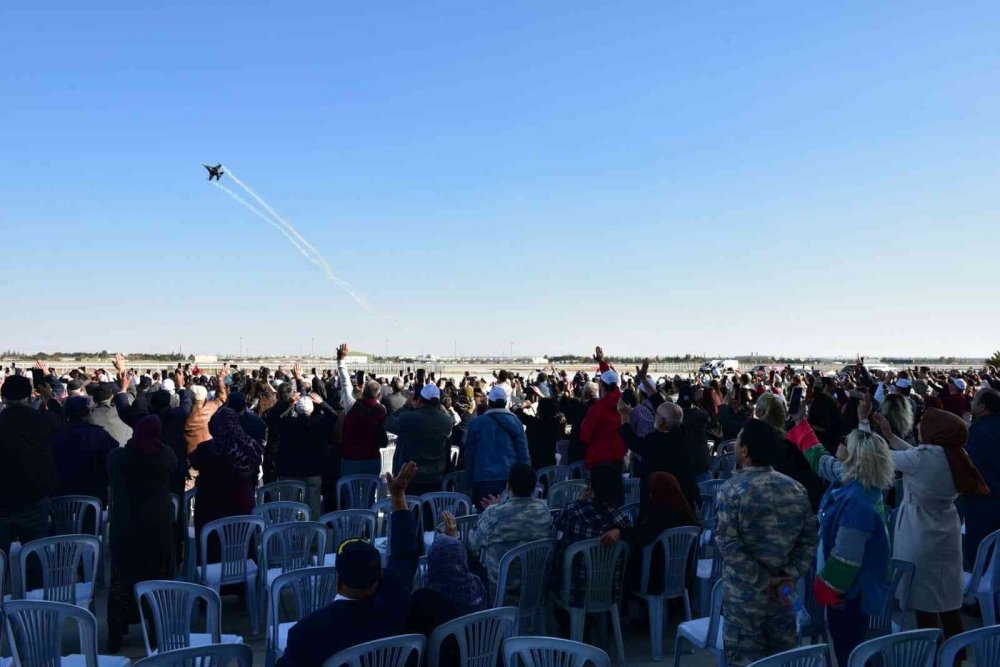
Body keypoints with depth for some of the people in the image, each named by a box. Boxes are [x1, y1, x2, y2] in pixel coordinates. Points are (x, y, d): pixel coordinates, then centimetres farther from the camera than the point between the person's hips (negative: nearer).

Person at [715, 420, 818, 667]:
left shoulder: (732, 489, -14)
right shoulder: (796, 488, 2)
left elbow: (728, 543, -20)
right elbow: (809, 539, 1)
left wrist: (763, 582, -14)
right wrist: (790, 576, -5)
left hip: (744, 593, -5)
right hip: (782, 591, 5)